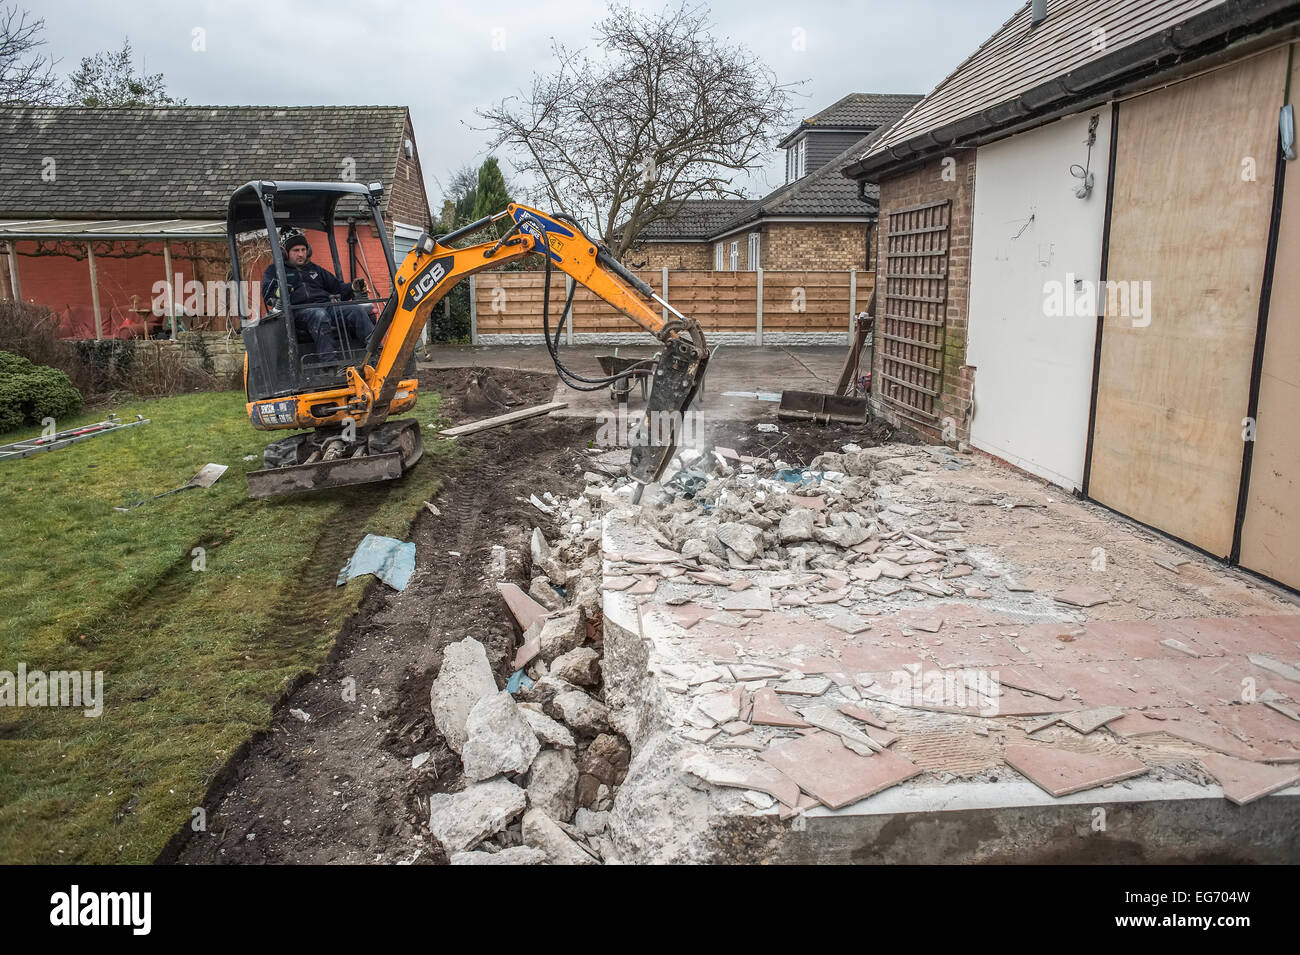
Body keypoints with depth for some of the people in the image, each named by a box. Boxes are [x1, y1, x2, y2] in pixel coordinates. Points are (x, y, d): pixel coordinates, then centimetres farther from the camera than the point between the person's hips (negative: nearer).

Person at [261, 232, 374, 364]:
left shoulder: (315, 270, 34)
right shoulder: (275, 270, 21)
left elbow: (337, 288, 31)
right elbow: (267, 293, 4)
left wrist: (353, 288, 8)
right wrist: (278, 292, -21)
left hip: (327, 305, 4)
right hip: (299, 310, -4)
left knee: (357, 310, -24)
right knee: (319, 316, -40)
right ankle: (329, 362, -53)